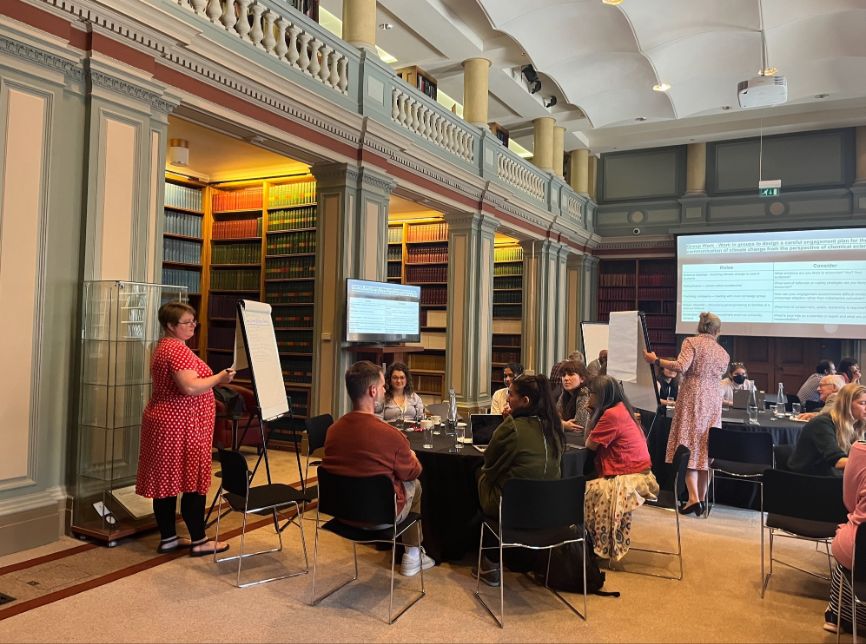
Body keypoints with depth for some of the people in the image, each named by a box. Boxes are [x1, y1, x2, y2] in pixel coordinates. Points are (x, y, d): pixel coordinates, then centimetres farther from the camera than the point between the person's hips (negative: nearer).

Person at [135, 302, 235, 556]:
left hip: (165, 423, 10)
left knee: (167, 481, 12)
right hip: (181, 427, -10)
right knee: (193, 483, -3)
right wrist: (219, 378, -17)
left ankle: (168, 538, 20)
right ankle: (199, 542, 5)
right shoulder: (177, 349, -17)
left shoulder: (163, 346, 17)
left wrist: (214, 381, 18)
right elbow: (190, 387, -28)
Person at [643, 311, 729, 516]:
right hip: (714, 399, 5)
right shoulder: (723, 353, 15)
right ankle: (701, 499, 11)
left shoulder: (691, 342, -2)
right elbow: (718, 376, 17)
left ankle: (693, 498, -12)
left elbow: (681, 367, -16)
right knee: (706, 447, 8)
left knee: (689, 445, -3)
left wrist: (656, 360, -10)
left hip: (693, 396, -5)